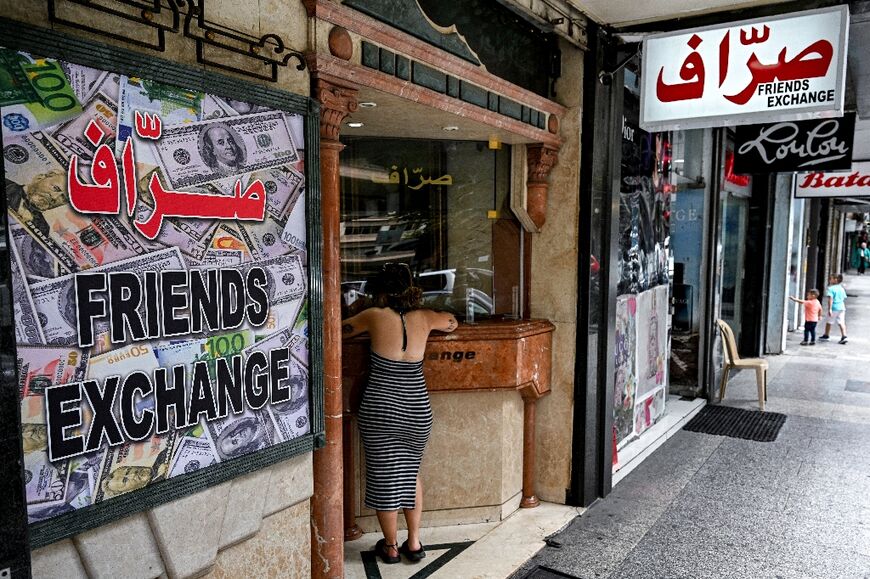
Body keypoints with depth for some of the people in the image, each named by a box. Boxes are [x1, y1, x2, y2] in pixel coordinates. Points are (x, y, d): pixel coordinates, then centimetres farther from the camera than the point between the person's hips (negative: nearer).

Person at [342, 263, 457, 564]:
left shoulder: (375, 316, -7)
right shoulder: (422, 318, 2)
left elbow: (340, 330, 9)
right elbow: (452, 322, 23)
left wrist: (365, 324, 28)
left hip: (380, 410, -3)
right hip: (417, 411, 3)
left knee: (384, 476, 12)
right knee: (411, 472, 23)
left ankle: (390, 547, 27)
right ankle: (414, 542, 27)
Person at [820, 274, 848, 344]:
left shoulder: (830, 288, -11)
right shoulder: (842, 289, 11)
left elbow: (830, 299, -18)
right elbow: (844, 298, 17)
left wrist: (829, 309, -21)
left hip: (834, 307, -6)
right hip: (842, 307, 6)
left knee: (828, 322, 10)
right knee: (841, 322, 4)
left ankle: (826, 336, 23)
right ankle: (844, 336, -7)